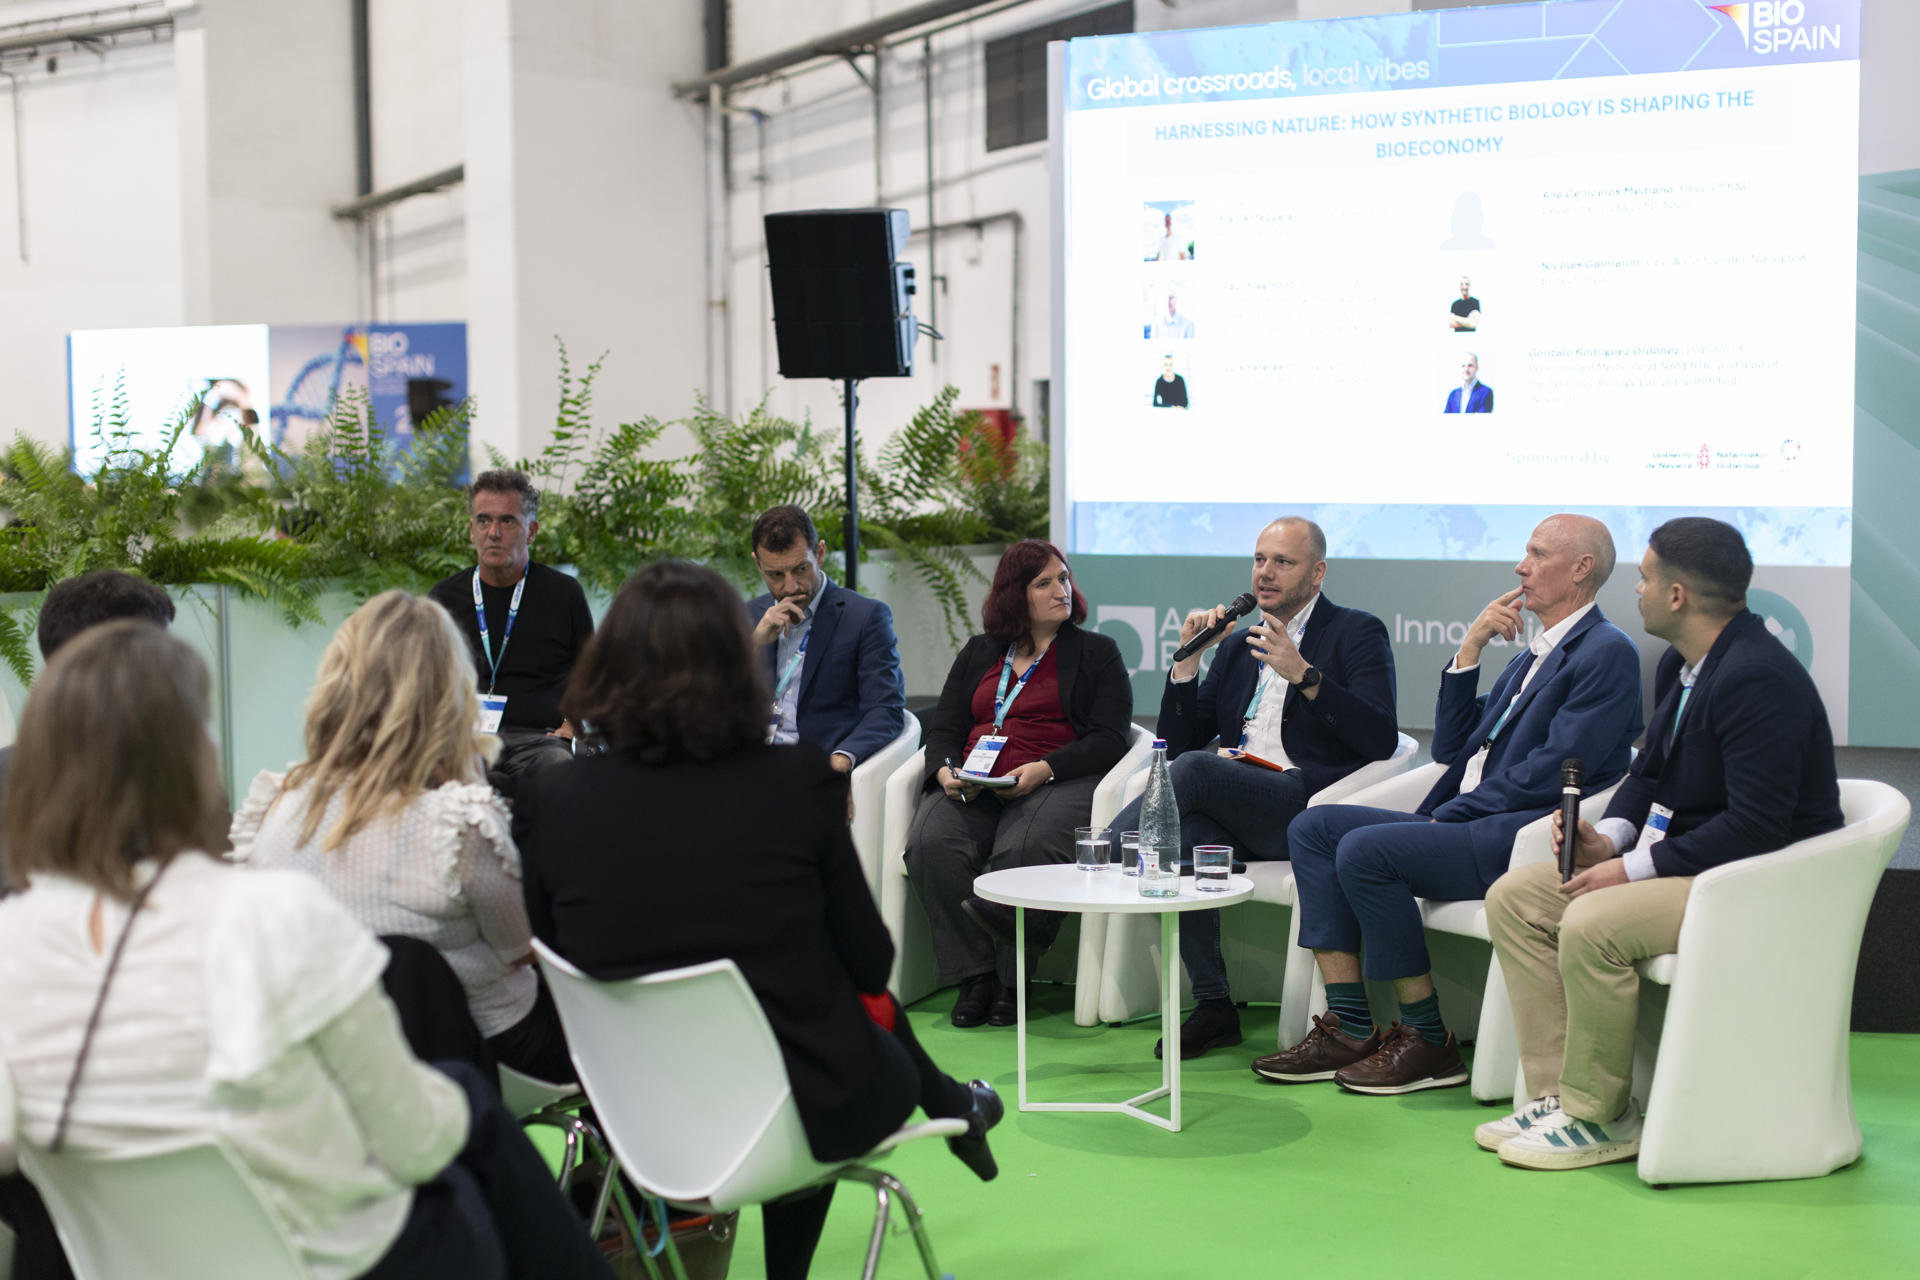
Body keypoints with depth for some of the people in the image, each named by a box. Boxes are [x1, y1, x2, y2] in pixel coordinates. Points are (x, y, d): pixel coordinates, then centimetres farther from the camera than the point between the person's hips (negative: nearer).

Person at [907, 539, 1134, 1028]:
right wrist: (946, 771, -7)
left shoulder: (1097, 653, 15)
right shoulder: (977, 653, 25)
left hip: (1059, 782, -3)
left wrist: (1043, 769, -15)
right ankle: (974, 974, -21)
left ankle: (1010, 977, -24)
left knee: (1023, 850, -38)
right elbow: (943, 728, 18)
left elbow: (1110, 738, 2)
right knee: (930, 845, -30)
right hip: (972, 784, 3)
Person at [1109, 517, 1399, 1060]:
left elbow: (1382, 740, -8)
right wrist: (1189, 658, 6)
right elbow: (1176, 743, 19)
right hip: (1236, 808, 5)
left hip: (1305, 804, -5)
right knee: (1188, 834, -30)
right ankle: (1213, 1007, -23)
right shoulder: (1237, 645, 25)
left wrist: (1304, 675, -17)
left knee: (1194, 769, -30)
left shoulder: (1358, 633, 8)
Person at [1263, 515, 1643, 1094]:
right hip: (1464, 827, 10)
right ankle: (1348, 1028, -7)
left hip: (1524, 836, -10)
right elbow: (1450, 747, 18)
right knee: (1314, 826, -2)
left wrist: (1453, 813, -12)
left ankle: (1428, 1041, -13)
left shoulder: (1608, 653, -6)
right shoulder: (1530, 654, 24)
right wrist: (1470, 649, 9)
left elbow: (1548, 775, -16)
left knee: (1364, 850, -26)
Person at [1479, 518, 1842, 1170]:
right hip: (1679, 858, 10)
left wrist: (1634, 868, -24)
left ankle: (1598, 1117, -12)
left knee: (1590, 924, -31)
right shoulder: (1682, 664, 8)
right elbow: (1651, 772, 19)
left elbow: (1757, 827, -28)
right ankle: (1555, 1090, -1)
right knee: (1512, 896, 0)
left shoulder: (1757, 679, -23)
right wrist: (1610, 835, -2)